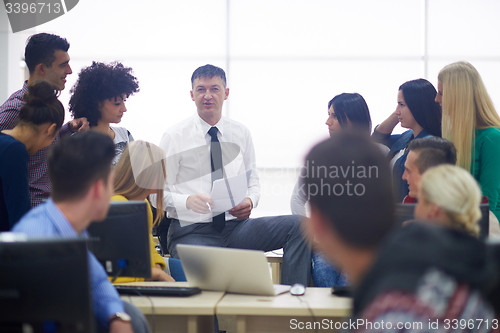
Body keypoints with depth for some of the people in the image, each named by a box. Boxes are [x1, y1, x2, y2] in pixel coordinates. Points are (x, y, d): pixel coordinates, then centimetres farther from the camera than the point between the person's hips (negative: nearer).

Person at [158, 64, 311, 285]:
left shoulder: (241, 134, 14)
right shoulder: (174, 137, 2)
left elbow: (253, 183, 18)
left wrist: (250, 202, -6)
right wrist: (187, 201, -21)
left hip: (236, 226, 5)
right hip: (192, 232, -4)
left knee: (298, 226, -21)